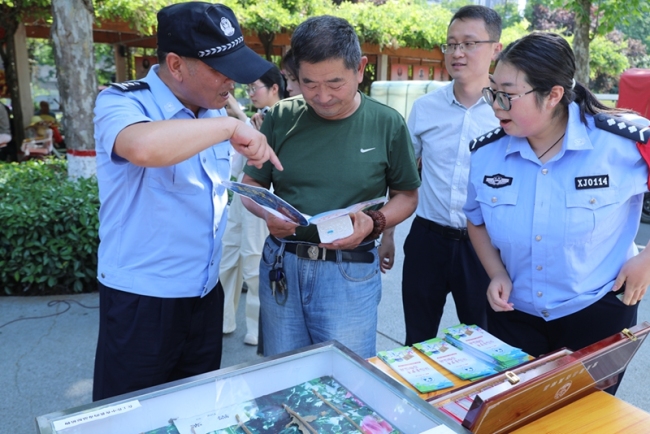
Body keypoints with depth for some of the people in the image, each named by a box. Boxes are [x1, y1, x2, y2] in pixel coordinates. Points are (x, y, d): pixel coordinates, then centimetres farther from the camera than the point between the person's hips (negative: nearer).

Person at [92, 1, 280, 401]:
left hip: (206, 295, 6)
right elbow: (143, 147, -41)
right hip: (142, 301, -6)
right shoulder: (121, 104, -16)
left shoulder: (215, 113, 5)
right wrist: (229, 127, -29)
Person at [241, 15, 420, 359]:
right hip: (281, 264, 2)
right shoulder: (280, 118, -2)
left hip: (350, 271, -1)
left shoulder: (387, 124, -5)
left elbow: (407, 195, 4)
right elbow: (252, 185, 6)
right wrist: (267, 213, -16)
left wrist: (374, 223, -16)